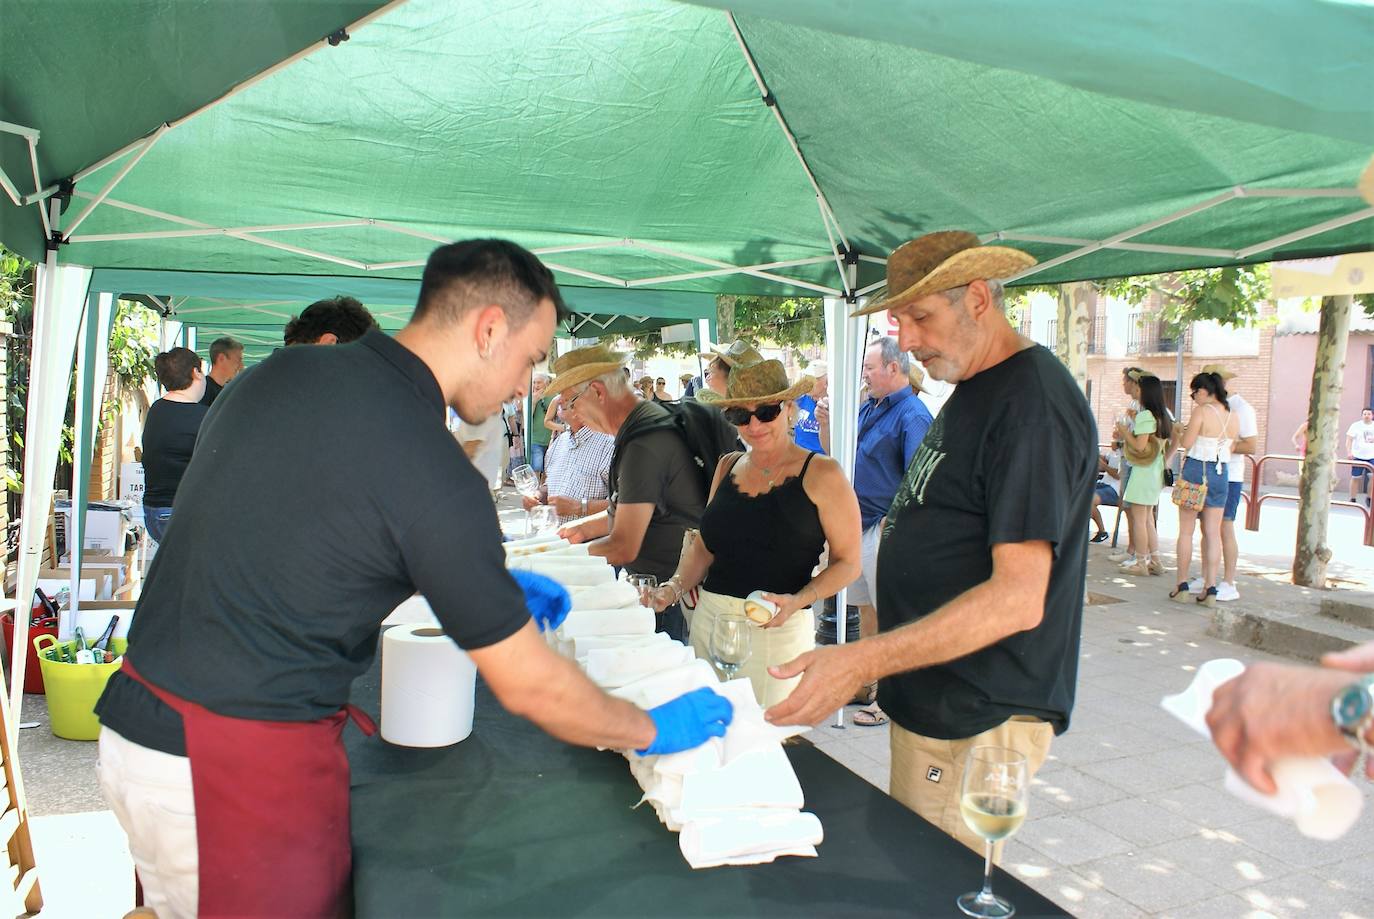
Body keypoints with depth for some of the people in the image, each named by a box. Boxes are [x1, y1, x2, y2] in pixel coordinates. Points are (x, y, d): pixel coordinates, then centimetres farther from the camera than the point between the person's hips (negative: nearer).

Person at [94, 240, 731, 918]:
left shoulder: (280, 372, 1)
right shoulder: (434, 472, -23)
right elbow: (528, 687, -15)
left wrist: (488, 582, 19)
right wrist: (653, 731, 3)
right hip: (248, 767, -8)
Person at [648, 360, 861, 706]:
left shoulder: (821, 474, -5)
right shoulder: (728, 466, 11)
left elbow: (847, 562, -5)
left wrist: (798, 600, -19)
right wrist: (674, 587, 2)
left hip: (778, 629, -5)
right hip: (708, 619, 5)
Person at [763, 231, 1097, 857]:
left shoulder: (1035, 405, -19)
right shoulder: (973, 391, 13)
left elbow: (1018, 598, -26)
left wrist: (861, 661, -30)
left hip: (976, 727, -9)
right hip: (928, 701, 9)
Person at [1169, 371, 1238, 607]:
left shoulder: (1201, 412, -13)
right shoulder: (1232, 416, 7)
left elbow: (1186, 443, -14)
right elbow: (1229, 450, 10)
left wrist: (1182, 431, 5)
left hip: (1196, 471, -5)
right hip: (1221, 474, 5)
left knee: (1186, 531, 4)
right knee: (1213, 533, 7)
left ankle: (1182, 587, 6)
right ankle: (1210, 589, 5)